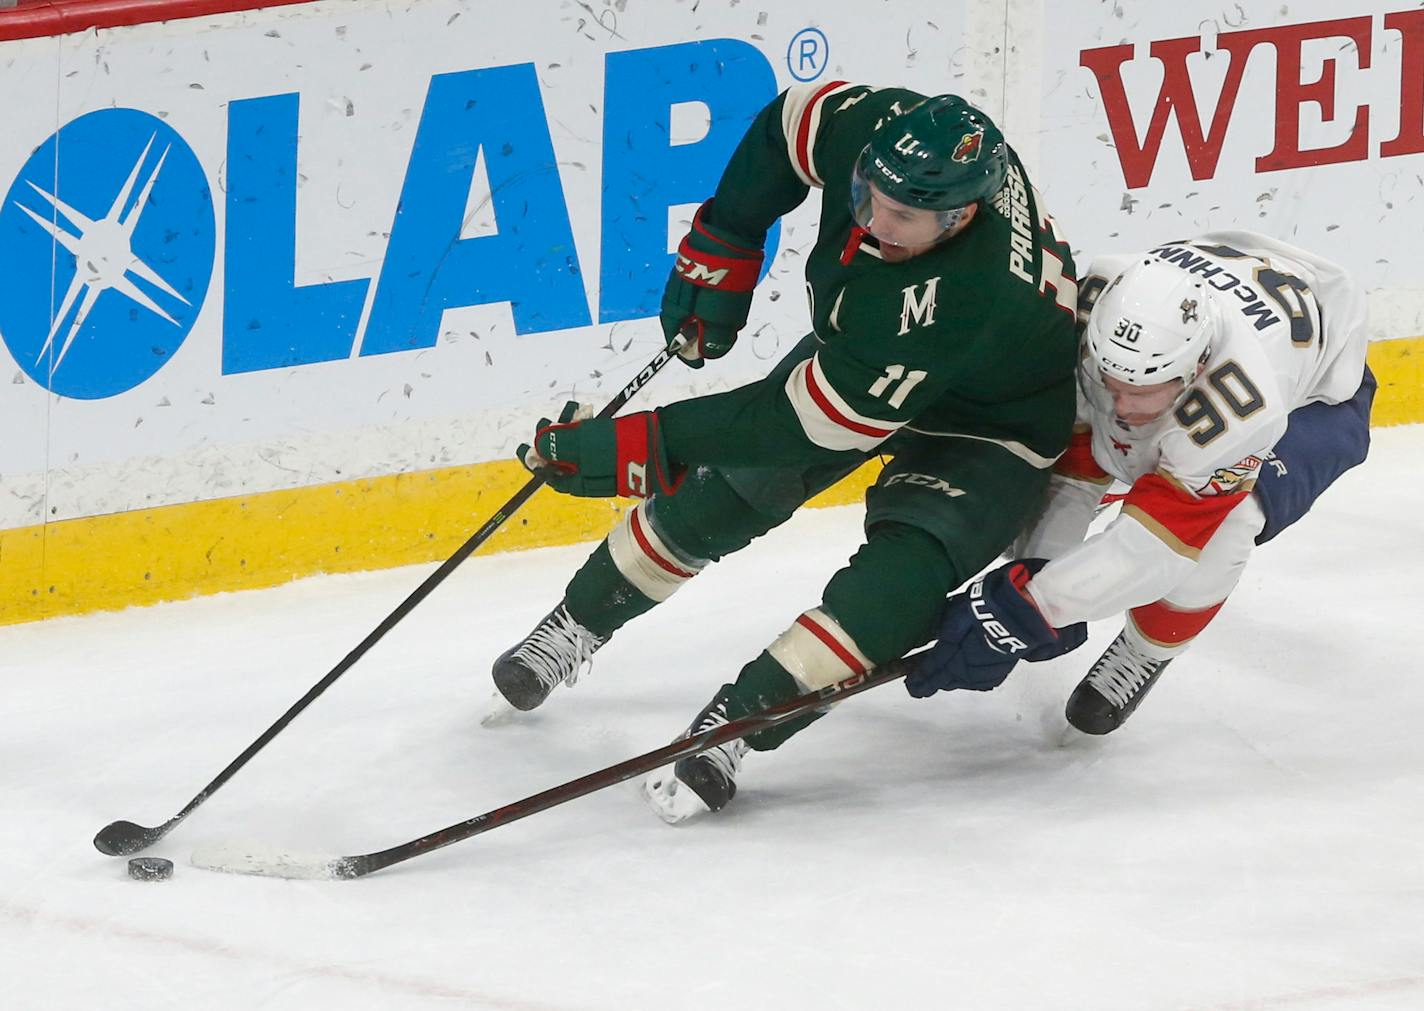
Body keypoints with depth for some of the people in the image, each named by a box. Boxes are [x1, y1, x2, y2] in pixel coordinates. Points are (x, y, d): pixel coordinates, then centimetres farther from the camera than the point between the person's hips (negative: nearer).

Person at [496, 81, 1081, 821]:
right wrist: (720, 251, -8)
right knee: (721, 490, 5)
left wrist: (633, 446, -39)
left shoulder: (961, 301, -45)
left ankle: (734, 727, -30)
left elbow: (806, 423, -41)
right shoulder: (875, 127, -29)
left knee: (906, 566, -29)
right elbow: (785, 127, -3)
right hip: (854, 351, 7)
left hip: (988, 421, -7)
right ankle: (578, 623, 26)